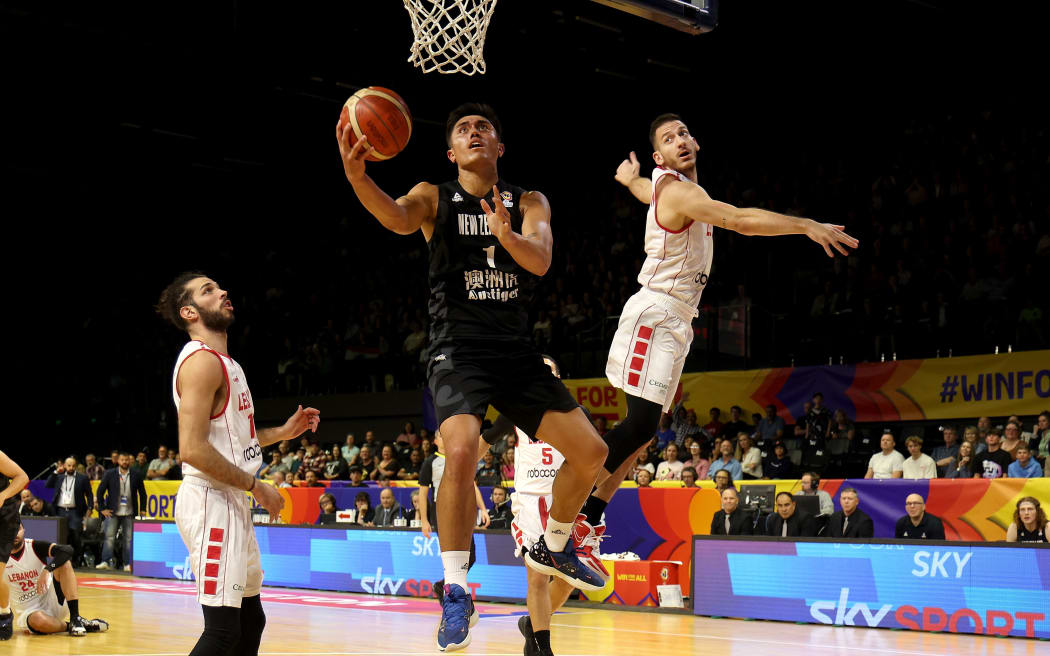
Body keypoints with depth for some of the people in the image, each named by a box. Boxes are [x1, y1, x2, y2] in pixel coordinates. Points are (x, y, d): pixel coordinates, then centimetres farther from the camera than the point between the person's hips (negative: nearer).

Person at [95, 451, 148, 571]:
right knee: (109, 538, -6)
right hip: (113, 512, -1)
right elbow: (99, 492, 6)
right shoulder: (109, 474, 2)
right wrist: (102, 508, 1)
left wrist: (142, 509, 6)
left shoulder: (135, 475, 5)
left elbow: (142, 493, 13)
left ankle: (128, 564, 5)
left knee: (129, 539, 1)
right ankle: (106, 562, -4)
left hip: (130, 514, 1)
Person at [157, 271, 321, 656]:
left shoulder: (224, 362, 17)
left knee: (251, 620, 15)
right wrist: (255, 486, -17)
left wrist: (284, 432, 16)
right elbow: (193, 449, -23)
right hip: (211, 500, -10)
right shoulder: (201, 360, -14)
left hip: (232, 502, 10)